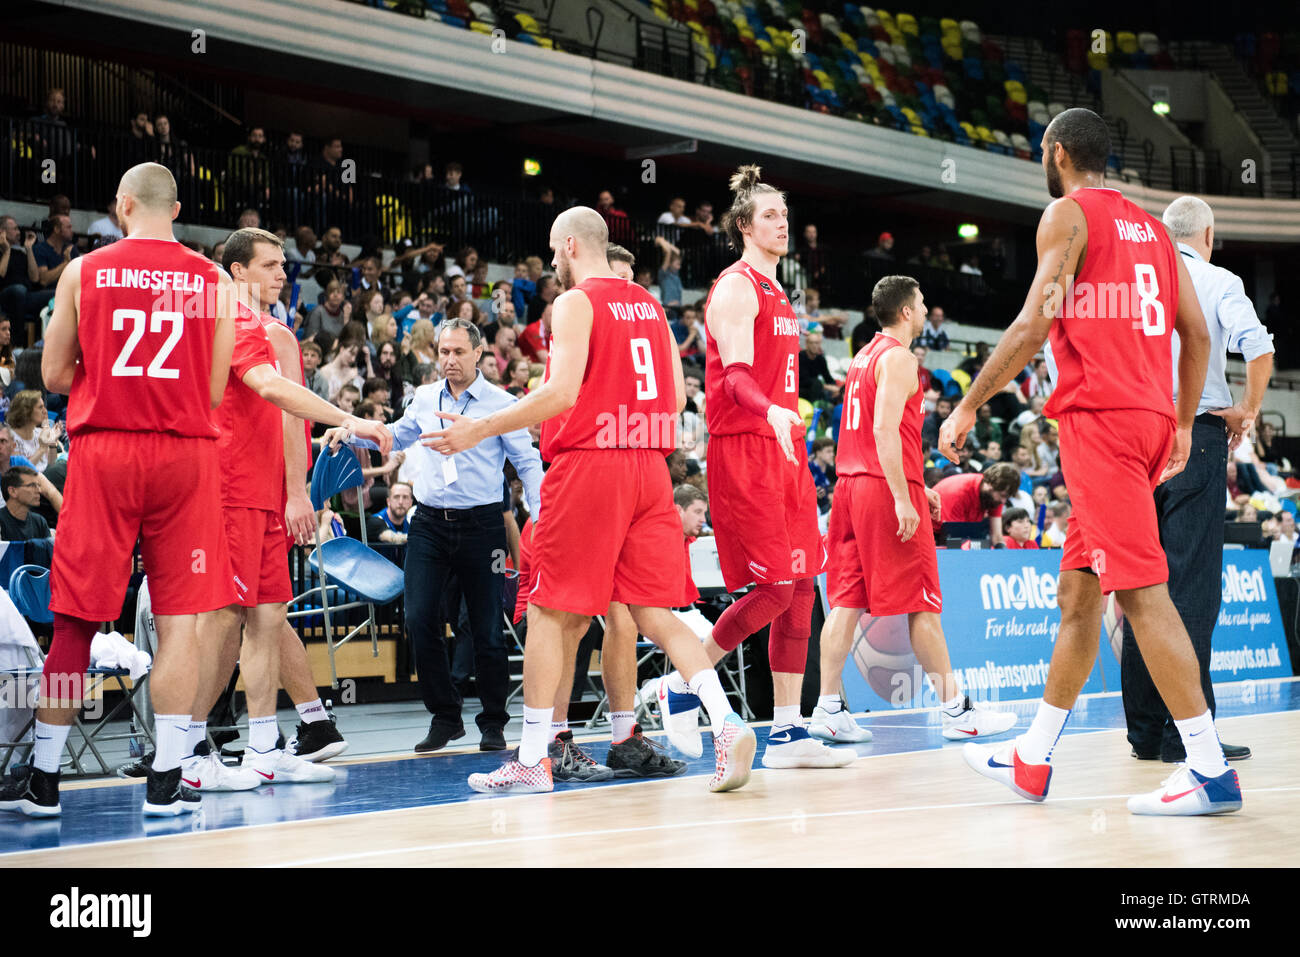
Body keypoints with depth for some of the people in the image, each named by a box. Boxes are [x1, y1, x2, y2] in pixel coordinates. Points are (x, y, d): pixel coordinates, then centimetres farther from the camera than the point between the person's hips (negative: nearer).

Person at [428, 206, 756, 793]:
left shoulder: (575, 303, -6)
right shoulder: (648, 304, 16)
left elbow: (562, 393, -17)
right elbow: (677, 397, 15)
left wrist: (481, 430, -11)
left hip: (587, 464, -6)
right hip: (648, 467, 6)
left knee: (550, 612, 3)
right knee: (656, 614, 6)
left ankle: (531, 761, 7)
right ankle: (726, 724, -12)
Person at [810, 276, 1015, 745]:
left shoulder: (864, 357, 20)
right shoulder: (898, 358, -9)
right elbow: (885, 431, -20)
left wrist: (916, 486, 25)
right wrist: (903, 499, -23)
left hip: (851, 484, 9)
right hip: (885, 490, -9)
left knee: (846, 600, 3)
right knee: (922, 603, -3)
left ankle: (828, 709, -1)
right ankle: (955, 710, 2)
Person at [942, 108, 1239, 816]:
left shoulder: (1067, 214, -3)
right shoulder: (1150, 227, 20)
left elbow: (1035, 324, -13)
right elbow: (1197, 334, 17)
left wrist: (968, 407, -7)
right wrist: (1183, 425, 23)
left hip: (1098, 414, -9)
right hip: (1151, 416, 9)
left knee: (1141, 591, -11)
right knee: (1078, 593, 13)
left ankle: (1210, 771, -13)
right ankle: (1032, 763, 20)